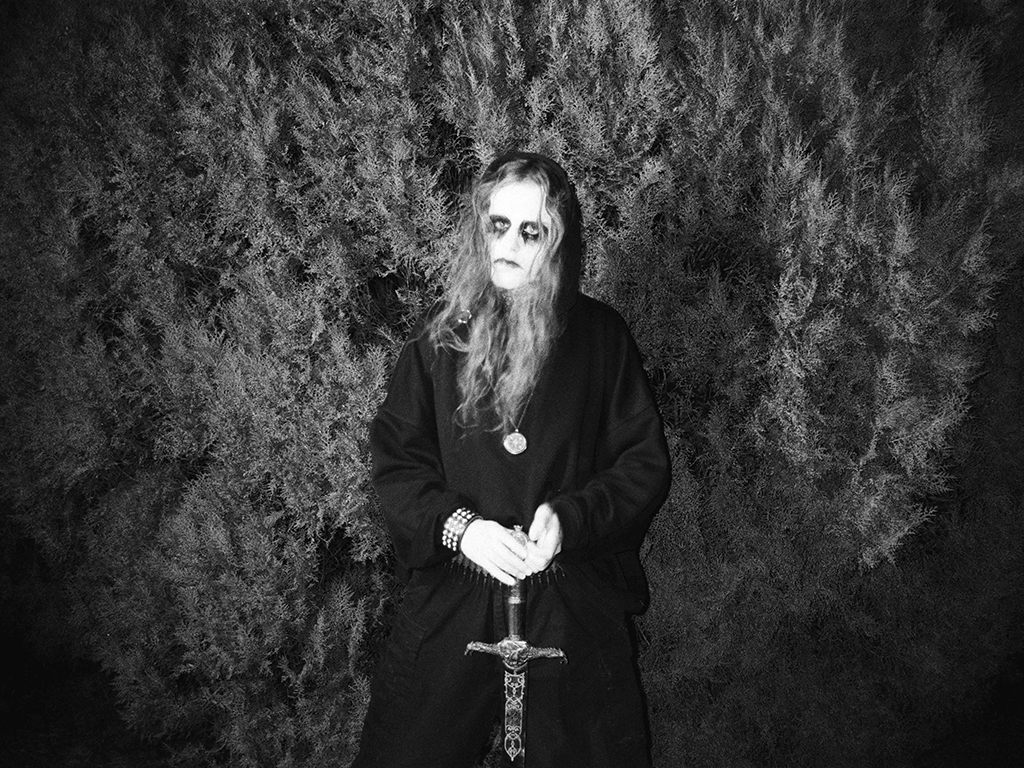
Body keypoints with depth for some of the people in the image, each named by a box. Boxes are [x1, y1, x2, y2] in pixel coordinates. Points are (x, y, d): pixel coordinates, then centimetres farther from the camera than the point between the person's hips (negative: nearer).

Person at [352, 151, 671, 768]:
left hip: (576, 607, -1)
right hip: (451, 603, 1)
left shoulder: (600, 335, -2)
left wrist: (570, 517, -17)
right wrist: (456, 525, -17)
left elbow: (646, 462, -2)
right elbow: (396, 461, 0)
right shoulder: (442, 335, 1)